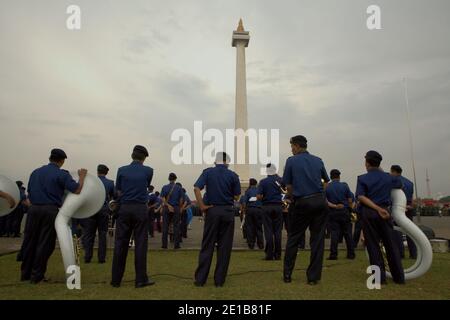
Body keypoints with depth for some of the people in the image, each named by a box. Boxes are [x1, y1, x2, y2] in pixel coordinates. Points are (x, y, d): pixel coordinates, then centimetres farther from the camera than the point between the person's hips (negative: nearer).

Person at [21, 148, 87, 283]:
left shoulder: (35, 172, 12)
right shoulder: (61, 174, -7)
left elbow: (29, 193, 16)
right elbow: (77, 190, -14)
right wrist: (82, 176, 1)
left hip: (34, 209, 6)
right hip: (50, 210, -6)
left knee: (31, 241, 14)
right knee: (45, 243, 4)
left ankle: (25, 273, 23)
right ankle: (37, 275, 9)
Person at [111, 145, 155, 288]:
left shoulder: (122, 170, 3)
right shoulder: (148, 171, 0)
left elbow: (118, 192, 7)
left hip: (124, 208, 2)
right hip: (140, 209, -2)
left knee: (120, 244, 7)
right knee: (140, 244, 2)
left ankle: (116, 279, 14)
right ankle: (141, 279, 7)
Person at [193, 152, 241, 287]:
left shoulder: (208, 172, 1)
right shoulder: (233, 175, 1)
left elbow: (196, 188, -12)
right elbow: (236, 196, 2)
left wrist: (202, 206, -8)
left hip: (212, 210, 1)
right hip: (228, 211, 0)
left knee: (207, 246, 7)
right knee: (224, 246, 7)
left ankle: (200, 279, 10)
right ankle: (219, 280, 12)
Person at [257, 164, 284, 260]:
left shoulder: (263, 182, -3)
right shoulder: (280, 180, 1)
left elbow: (259, 197, -10)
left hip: (267, 207, -1)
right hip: (278, 206, 1)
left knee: (268, 231, 1)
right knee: (277, 231, 5)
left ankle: (269, 254, 1)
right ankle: (277, 254, 7)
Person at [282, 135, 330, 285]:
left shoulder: (291, 161, -1)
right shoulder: (318, 160, 10)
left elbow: (288, 185, 0)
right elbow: (326, 181, 18)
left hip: (302, 203, -3)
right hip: (320, 201, 3)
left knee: (293, 239, 11)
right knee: (317, 239, 8)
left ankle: (287, 274, 17)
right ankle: (313, 277, 11)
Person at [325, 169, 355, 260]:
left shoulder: (326, 188, -2)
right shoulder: (344, 185, -2)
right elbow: (350, 201, -1)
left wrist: (334, 206, -7)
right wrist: (350, 208, 12)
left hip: (333, 212, 0)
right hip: (344, 211, 0)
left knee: (334, 233, 1)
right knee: (347, 233, 8)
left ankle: (333, 254, 0)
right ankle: (351, 254, 14)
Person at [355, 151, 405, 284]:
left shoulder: (362, 178, -2)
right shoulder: (388, 177, 6)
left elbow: (360, 197, -16)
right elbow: (400, 184, 27)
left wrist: (378, 208, -17)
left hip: (367, 213, -2)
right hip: (384, 211, 2)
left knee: (373, 245, 4)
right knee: (390, 244, 11)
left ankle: (380, 276, 6)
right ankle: (399, 276, 16)